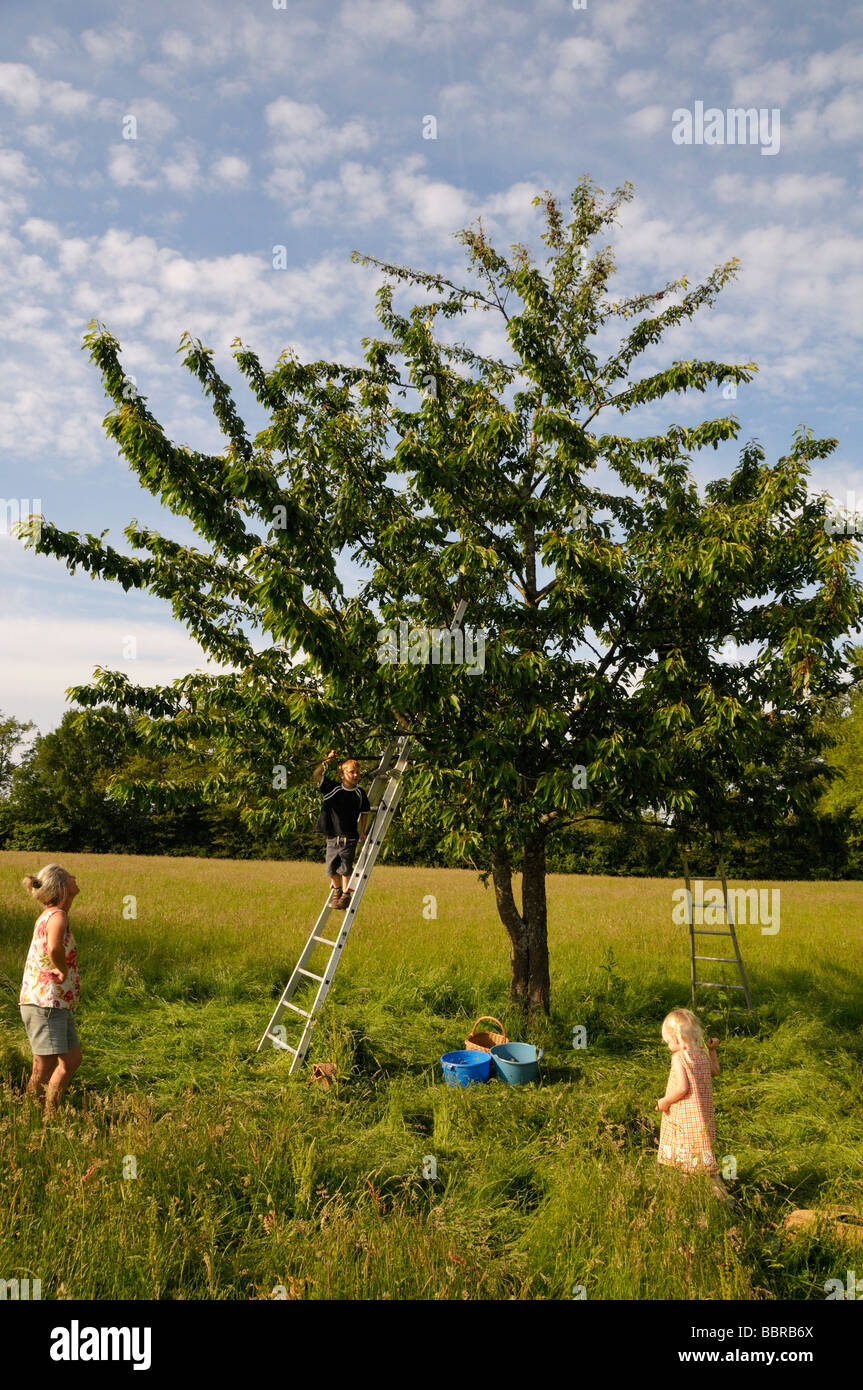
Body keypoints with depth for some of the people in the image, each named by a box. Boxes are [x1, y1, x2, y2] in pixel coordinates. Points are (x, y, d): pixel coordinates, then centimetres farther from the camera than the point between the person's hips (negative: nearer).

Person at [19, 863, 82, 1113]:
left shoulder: (50, 915, 13)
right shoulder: (57, 916, -16)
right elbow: (54, 948, -39)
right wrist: (64, 971, -20)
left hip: (60, 1005, 10)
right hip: (43, 1003, -10)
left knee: (72, 1061, 12)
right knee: (44, 1069, -6)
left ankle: (49, 1116, 19)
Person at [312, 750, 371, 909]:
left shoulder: (359, 793, 1)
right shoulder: (333, 788, -3)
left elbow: (364, 813, 12)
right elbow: (316, 775, -10)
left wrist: (362, 832, 8)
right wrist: (327, 761, -18)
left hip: (350, 838, 0)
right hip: (332, 837, 0)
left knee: (345, 869, 1)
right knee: (331, 869, 6)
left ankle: (346, 894, 20)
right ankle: (336, 890, 32)